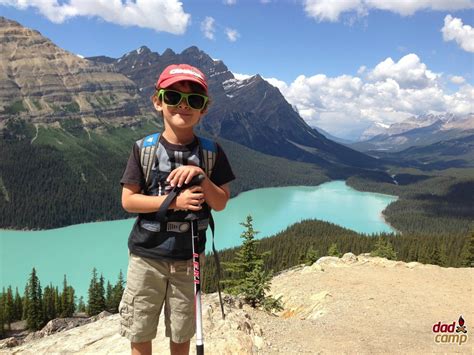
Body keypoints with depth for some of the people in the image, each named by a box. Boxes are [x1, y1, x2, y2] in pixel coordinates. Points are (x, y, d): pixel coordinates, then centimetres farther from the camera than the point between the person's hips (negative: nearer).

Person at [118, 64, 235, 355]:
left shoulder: (210, 151, -3)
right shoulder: (144, 148, -5)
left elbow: (221, 203, -3)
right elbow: (128, 200, -8)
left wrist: (200, 176, -20)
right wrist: (174, 201, -20)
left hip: (187, 258, 1)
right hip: (146, 256, -1)